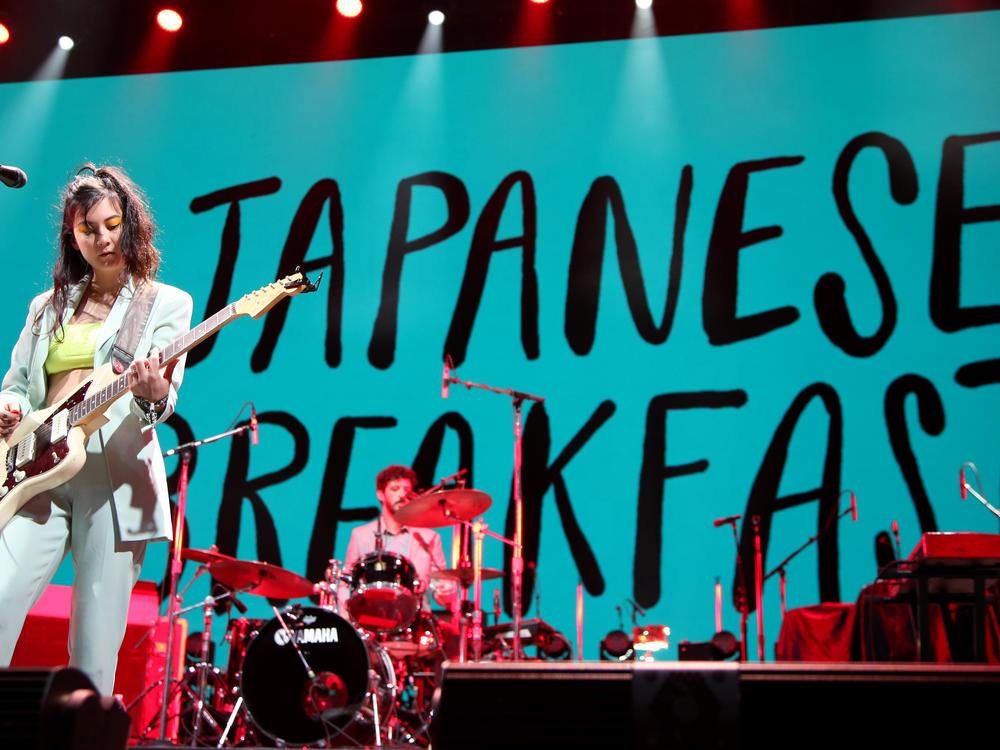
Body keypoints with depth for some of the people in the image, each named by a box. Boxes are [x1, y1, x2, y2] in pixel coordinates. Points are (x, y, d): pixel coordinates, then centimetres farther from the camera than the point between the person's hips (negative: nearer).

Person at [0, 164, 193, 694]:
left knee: (95, 645, -6)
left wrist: (153, 394, -26)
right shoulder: (48, 306, 22)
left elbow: (164, 399, -2)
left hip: (115, 476, -3)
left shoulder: (167, 303, 10)